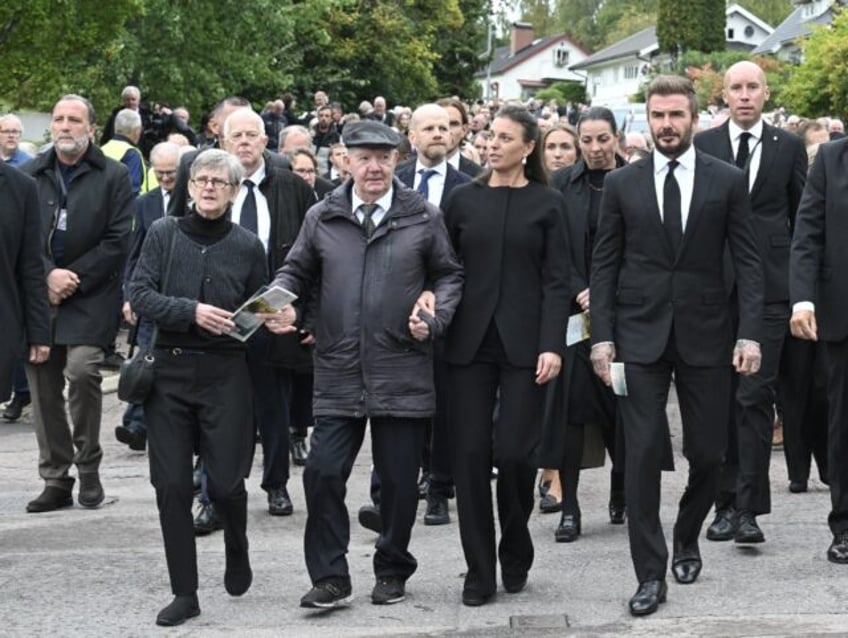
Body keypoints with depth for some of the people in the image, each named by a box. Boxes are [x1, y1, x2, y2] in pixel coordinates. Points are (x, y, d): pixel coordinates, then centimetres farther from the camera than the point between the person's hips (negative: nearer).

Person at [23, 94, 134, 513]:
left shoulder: (113, 176, 3)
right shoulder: (28, 175, 11)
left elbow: (117, 241, -4)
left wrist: (73, 278, -9)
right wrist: (47, 275, -9)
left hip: (89, 298, -3)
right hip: (36, 297, 3)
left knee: (83, 370, -19)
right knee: (43, 387, 4)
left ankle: (89, 469, -1)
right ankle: (55, 480, 13)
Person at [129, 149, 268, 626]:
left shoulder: (248, 246, 3)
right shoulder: (164, 233, 3)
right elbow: (139, 294, -4)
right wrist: (191, 311, -15)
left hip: (225, 372, -1)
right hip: (169, 371, 1)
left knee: (226, 483, -3)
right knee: (172, 485, -1)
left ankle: (237, 548, 31)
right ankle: (185, 592, 10)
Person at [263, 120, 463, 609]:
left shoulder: (424, 217, 2)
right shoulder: (322, 218, 6)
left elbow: (449, 275, 9)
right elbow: (296, 271, 15)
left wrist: (435, 317, -8)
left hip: (402, 371, -1)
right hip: (338, 373, 1)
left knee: (399, 479, 7)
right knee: (323, 473, -4)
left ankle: (392, 571, 26)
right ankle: (330, 577, 8)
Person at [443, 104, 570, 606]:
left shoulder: (547, 203, 3)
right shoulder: (464, 199, 9)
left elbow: (557, 281, -1)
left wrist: (552, 345, -10)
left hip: (524, 343, -2)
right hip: (470, 341, 2)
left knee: (515, 452, -6)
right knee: (471, 454, -1)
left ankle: (516, 554, 18)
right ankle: (479, 570, 9)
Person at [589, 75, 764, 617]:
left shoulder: (728, 181, 2)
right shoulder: (622, 184, 4)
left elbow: (748, 262, 1)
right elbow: (604, 265, 5)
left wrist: (750, 334, -8)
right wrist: (602, 337, -3)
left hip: (705, 337, 0)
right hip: (640, 337, 0)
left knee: (708, 454, 6)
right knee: (643, 455, -5)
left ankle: (687, 540, 34)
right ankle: (651, 574, 3)